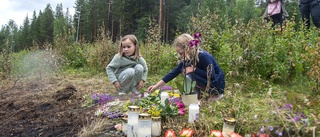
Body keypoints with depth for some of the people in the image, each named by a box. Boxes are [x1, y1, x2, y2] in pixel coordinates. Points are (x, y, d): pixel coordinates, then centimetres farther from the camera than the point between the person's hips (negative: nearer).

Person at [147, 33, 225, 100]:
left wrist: (194, 69, -26)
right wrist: (156, 86, -7)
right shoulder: (187, 59, -5)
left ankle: (216, 94, -9)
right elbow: (174, 73, -5)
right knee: (184, 69, -4)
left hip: (217, 85, -7)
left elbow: (212, 77, -29)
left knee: (190, 75, -25)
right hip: (207, 82, 7)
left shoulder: (203, 56, -26)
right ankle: (195, 98, 0)